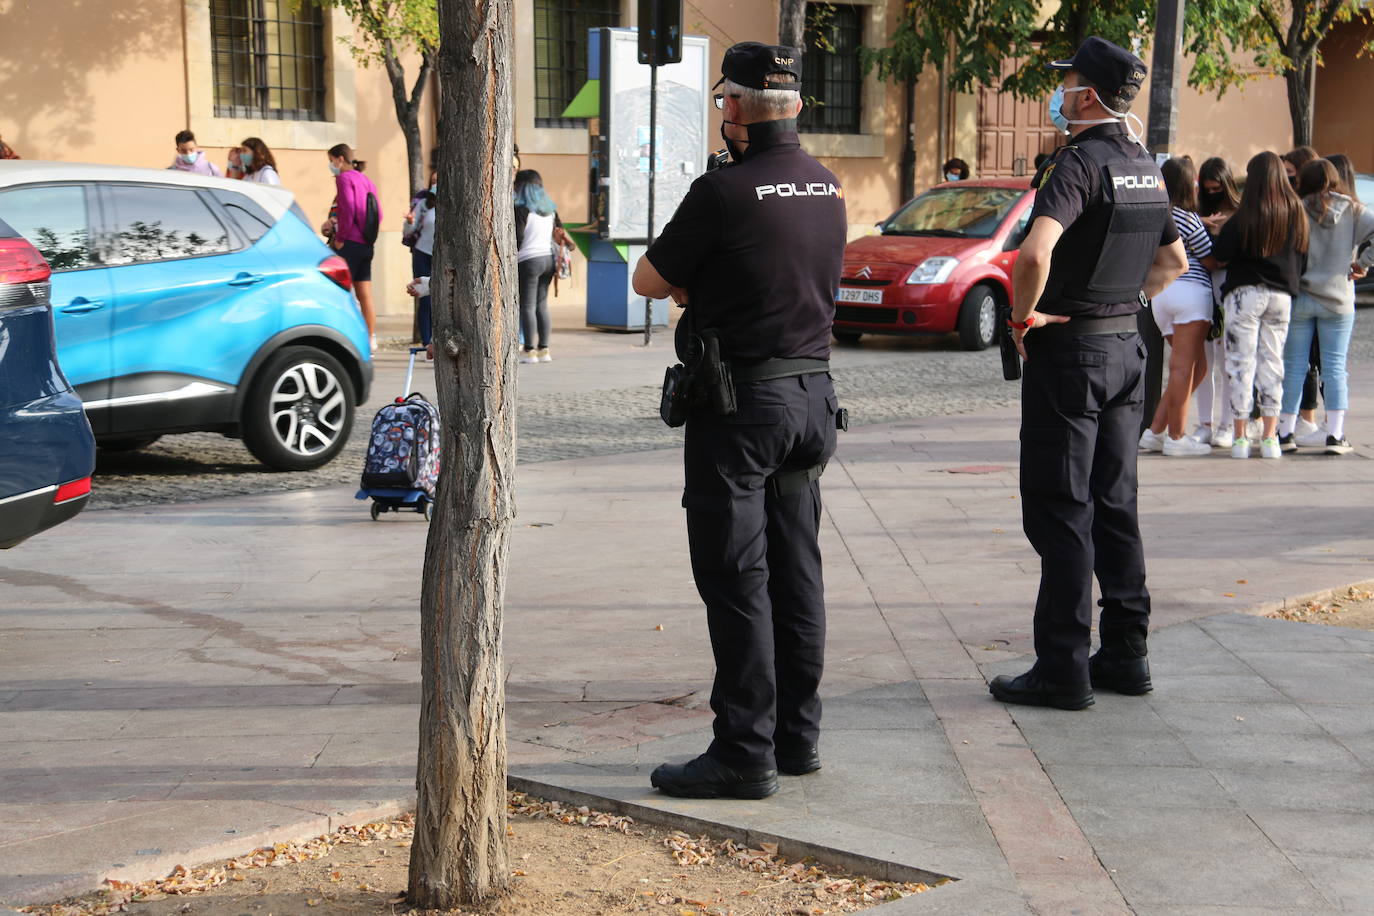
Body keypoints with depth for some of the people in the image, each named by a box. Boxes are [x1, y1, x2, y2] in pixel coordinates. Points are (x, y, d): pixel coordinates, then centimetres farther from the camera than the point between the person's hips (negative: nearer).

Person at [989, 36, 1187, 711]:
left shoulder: (1082, 162, -17)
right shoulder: (1146, 167, 10)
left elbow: (1036, 253, -32)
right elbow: (1174, 261, 23)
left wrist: (1024, 315, -17)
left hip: (1070, 351, -8)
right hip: (1128, 347, 8)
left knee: (1060, 511, -3)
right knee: (1114, 506, 14)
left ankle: (1063, 669, -1)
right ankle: (1126, 654, 19)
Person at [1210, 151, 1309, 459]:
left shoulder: (1244, 217, -11)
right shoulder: (1296, 212, 3)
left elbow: (1220, 258, -10)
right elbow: (1303, 257, 9)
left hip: (1245, 293, -4)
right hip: (1282, 295, 4)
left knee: (1241, 363, 1)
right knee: (1272, 363, 10)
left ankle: (1239, 437, 2)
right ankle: (1270, 438, 9)